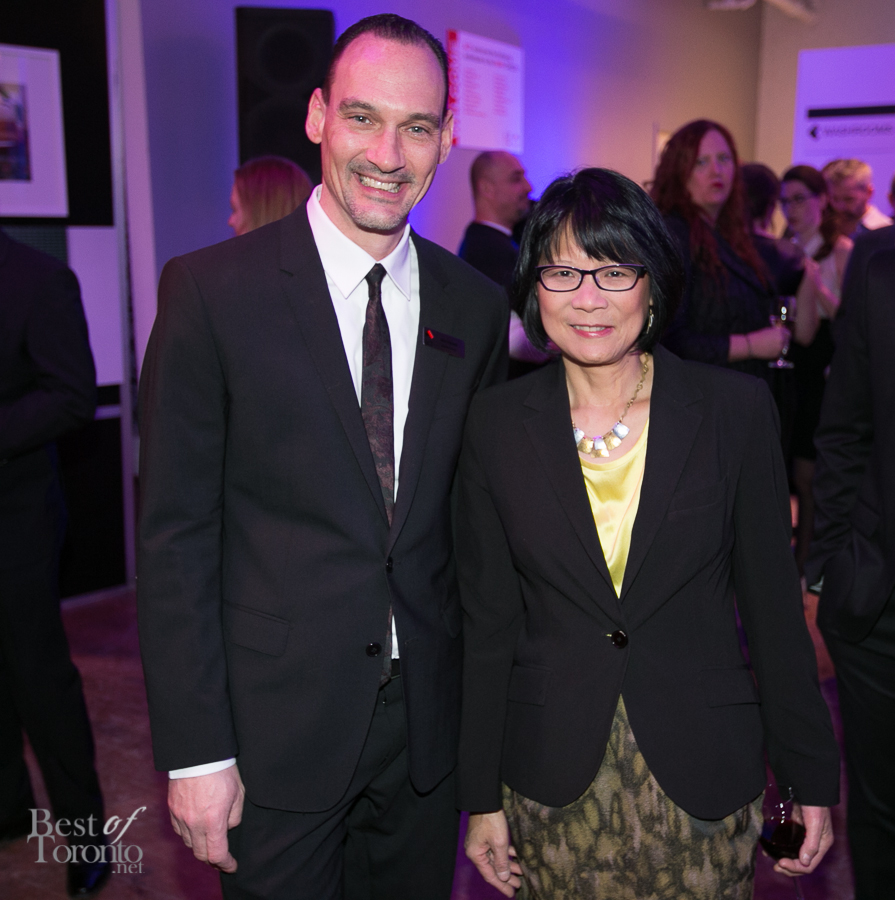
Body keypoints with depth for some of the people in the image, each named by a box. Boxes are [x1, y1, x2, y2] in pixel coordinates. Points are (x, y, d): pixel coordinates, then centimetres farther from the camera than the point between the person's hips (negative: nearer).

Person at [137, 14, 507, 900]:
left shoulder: (474, 306, 1)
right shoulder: (211, 289, -11)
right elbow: (175, 536, -10)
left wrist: (485, 699, 8)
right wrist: (194, 752, -11)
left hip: (429, 721, 4)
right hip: (274, 727, -3)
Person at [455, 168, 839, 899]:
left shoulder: (737, 409, -7)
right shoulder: (498, 422, -5)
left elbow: (773, 605, -2)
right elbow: (488, 620, -1)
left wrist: (812, 777, 2)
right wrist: (482, 796, 2)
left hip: (702, 779, 0)